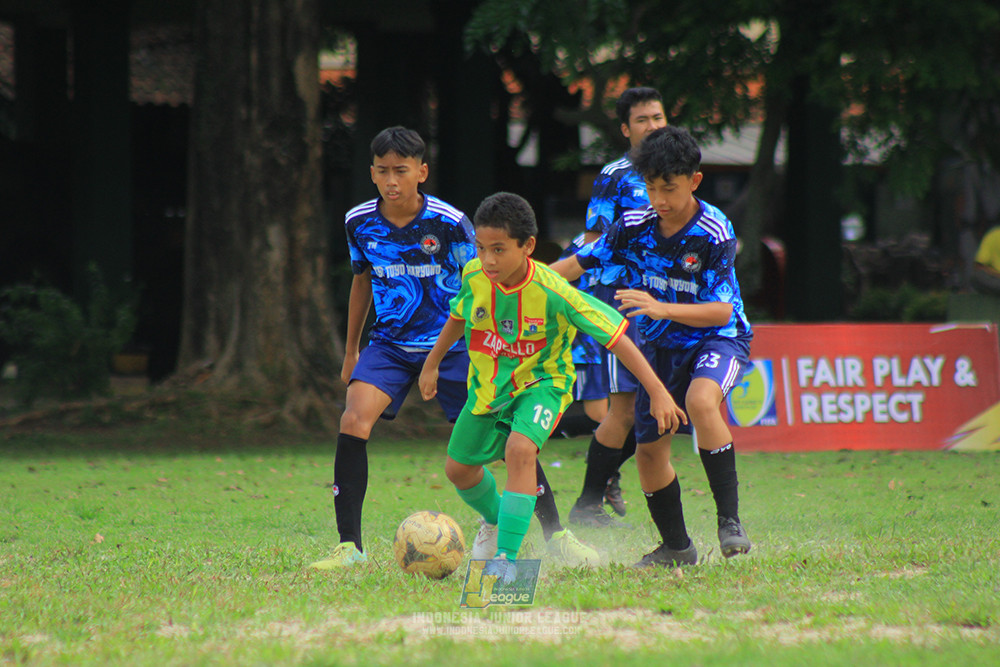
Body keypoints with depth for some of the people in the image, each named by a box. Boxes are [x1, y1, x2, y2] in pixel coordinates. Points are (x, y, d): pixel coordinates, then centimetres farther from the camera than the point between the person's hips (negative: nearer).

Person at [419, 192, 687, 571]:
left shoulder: (553, 293, -30)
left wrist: (657, 393, -28)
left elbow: (616, 337, -26)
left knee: (520, 450, -31)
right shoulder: (474, 276, -17)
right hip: (488, 383, 5)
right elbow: (459, 316, 8)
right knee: (458, 468, 14)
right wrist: (432, 364, 19)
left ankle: (508, 555, -29)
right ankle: (495, 518, 47)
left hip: (540, 382, -5)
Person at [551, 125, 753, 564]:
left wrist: (662, 308, -38)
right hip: (662, 346, 6)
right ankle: (676, 547, 30)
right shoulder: (635, 226, -8)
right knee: (649, 450, 7)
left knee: (701, 400, -37)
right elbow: (579, 263, 3)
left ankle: (729, 519, -30)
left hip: (717, 338, -6)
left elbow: (721, 311, -25)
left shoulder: (715, 234, -22)